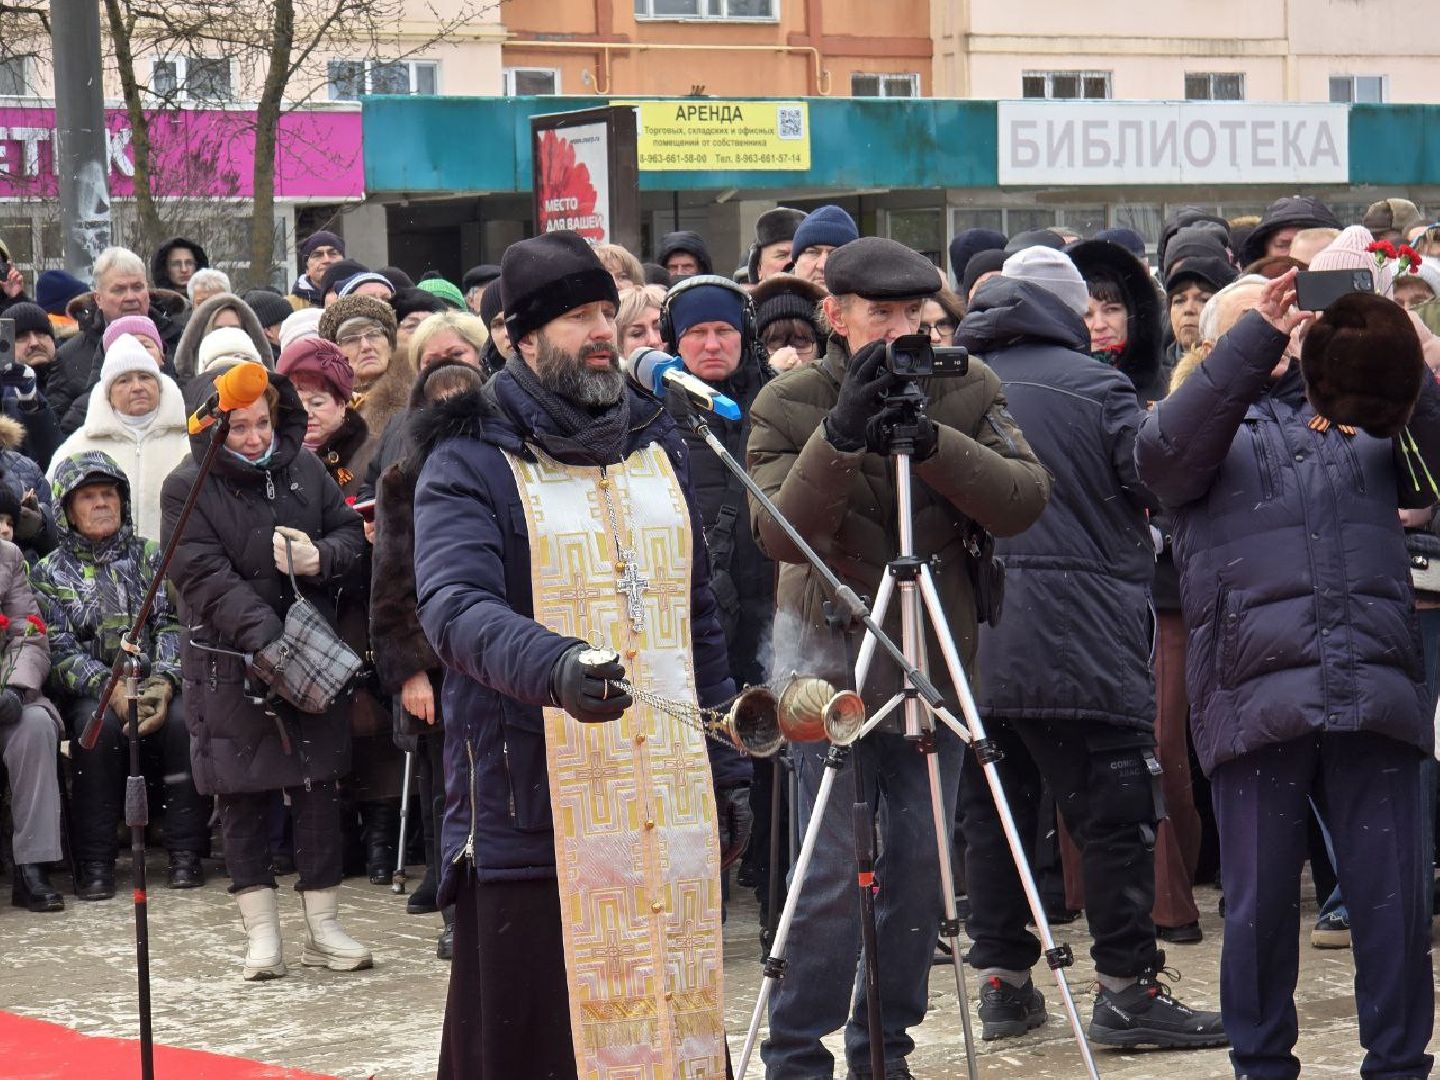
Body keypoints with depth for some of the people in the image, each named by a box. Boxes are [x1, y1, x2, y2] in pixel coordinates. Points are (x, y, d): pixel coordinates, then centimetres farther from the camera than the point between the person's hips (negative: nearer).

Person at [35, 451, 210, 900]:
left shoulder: (149, 556, 14)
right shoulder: (50, 574, 8)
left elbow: (172, 623, 2)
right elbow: (60, 651, -3)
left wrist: (163, 681, -18)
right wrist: (110, 688, -22)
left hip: (156, 683, 1)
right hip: (91, 692, -1)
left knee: (184, 718, -31)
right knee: (97, 725, -35)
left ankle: (185, 852, -24)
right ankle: (95, 861, -28)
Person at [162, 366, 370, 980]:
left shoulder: (303, 468, 3)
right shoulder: (187, 489, -9)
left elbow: (351, 531, 11)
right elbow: (207, 578, -17)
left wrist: (322, 558, -13)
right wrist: (265, 640, -28)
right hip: (230, 664, -3)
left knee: (319, 788, 4)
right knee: (241, 795, 1)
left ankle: (323, 928, 12)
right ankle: (261, 933, 10)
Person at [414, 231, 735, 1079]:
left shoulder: (658, 443, 16)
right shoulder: (471, 465, -4)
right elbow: (457, 605, -20)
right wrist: (554, 666, -39)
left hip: (671, 809, 5)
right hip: (532, 810, -5)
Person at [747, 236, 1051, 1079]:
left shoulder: (966, 390, -1)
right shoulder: (790, 406, -7)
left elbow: (1026, 500, -14)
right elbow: (778, 533, -20)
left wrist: (930, 440, -27)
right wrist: (842, 435, -32)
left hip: (934, 663, 3)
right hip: (835, 667, -3)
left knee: (921, 870, 7)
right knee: (834, 875, -5)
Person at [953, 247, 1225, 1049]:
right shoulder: (1094, 386, -5)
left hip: (968, 643, 5)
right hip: (1078, 643, -5)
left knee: (990, 812, 11)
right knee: (1116, 814, 0)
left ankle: (1003, 981, 16)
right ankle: (1127, 988, 0)